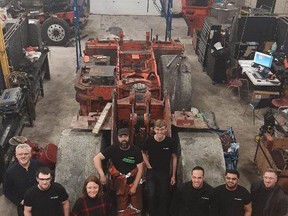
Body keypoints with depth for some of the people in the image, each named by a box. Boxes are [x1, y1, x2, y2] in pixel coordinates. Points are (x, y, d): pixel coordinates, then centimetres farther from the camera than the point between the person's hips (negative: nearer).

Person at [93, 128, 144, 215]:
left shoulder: (136, 150, -9)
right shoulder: (113, 149, -9)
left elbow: (140, 169, -7)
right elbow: (96, 158, -13)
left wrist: (134, 186, -11)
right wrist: (102, 175, -24)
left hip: (134, 182, 1)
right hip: (119, 184, 0)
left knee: (137, 209, 8)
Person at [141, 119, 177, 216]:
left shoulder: (170, 142, -15)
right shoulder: (149, 140, -14)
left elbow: (174, 158, -2)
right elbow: (144, 153, 5)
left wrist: (173, 175, 0)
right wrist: (148, 166, -5)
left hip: (165, 173, 0)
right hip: (151, 172, 0)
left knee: (164, 197, 9)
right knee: (151, 196, -2)